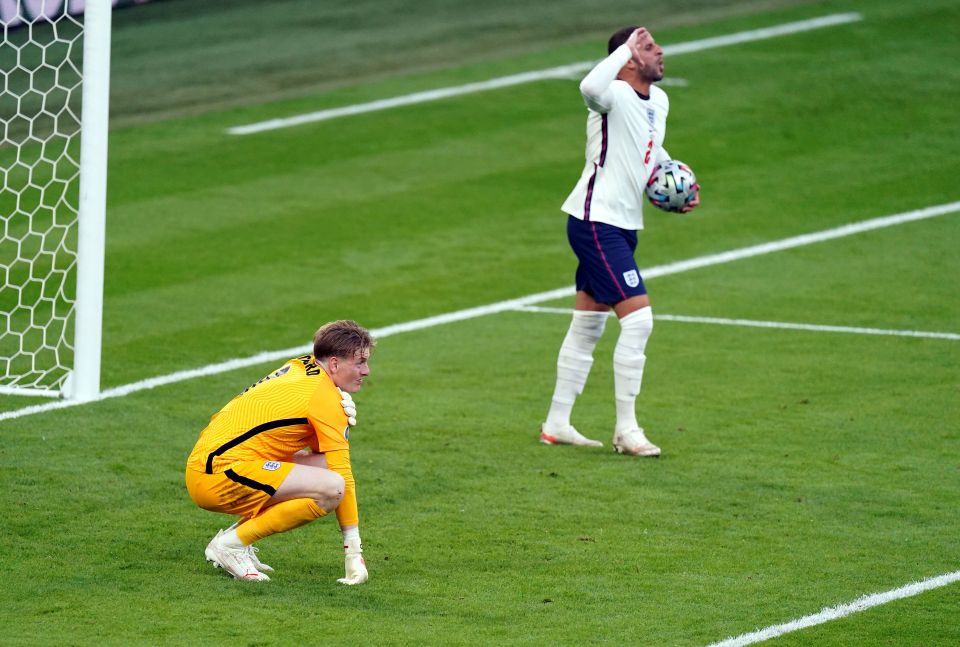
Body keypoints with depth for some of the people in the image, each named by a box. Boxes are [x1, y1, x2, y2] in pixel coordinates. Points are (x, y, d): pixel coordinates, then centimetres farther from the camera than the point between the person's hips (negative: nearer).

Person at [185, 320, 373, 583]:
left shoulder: (300, 367, 16)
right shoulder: (326, 396, -10)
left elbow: (320, 449, 18)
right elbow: (343, 475, -9)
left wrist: (342, 418, -4)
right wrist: (353, 550, -5)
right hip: (223, 472, -10)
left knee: (319, 465, 16)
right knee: (331, 487, -20)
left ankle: (235, 535, 10)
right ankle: (231, 544, -12)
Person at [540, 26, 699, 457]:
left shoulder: (658, 100, 10)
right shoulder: (615, 95, -18)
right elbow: (590, 87, -44)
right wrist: (626, 48, -33)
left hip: (622, 226, 10)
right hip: (596, 223, -10)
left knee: (587, 325, 15)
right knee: (638, 318, -13)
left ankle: (557, 424, 24)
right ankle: (626, 430, -7)